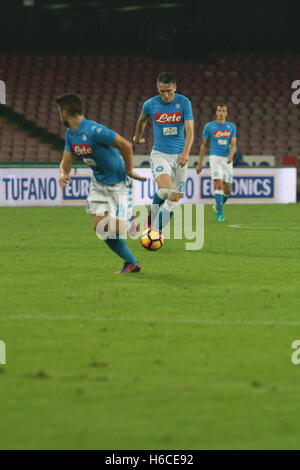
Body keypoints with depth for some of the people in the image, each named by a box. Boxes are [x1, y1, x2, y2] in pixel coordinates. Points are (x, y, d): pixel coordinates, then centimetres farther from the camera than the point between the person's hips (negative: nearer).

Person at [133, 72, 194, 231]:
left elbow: (189, 130, -10)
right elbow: (142, 120, 20)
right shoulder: (150, 104, -2)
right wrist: (138, 137, 35)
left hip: (179, 156, 2)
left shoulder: (184, 103, -5)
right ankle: (153, 214, 1)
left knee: (174, 200, 2)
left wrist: (185, 153, -23)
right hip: (159, 154, -2)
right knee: (165, 190, -26)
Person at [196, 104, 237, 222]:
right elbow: (204, 145, 7)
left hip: (227, 159, 3)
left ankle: (218, 206, 33)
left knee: (228, 189, 6)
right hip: (215, 158, -3)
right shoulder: (209, 126, 1)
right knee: (219, 184, -20)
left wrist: (231, 155, -21)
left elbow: (233, 145, 1)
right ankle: (220, 212, -16)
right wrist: (199, 163, 5)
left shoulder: (231, 127, 7)